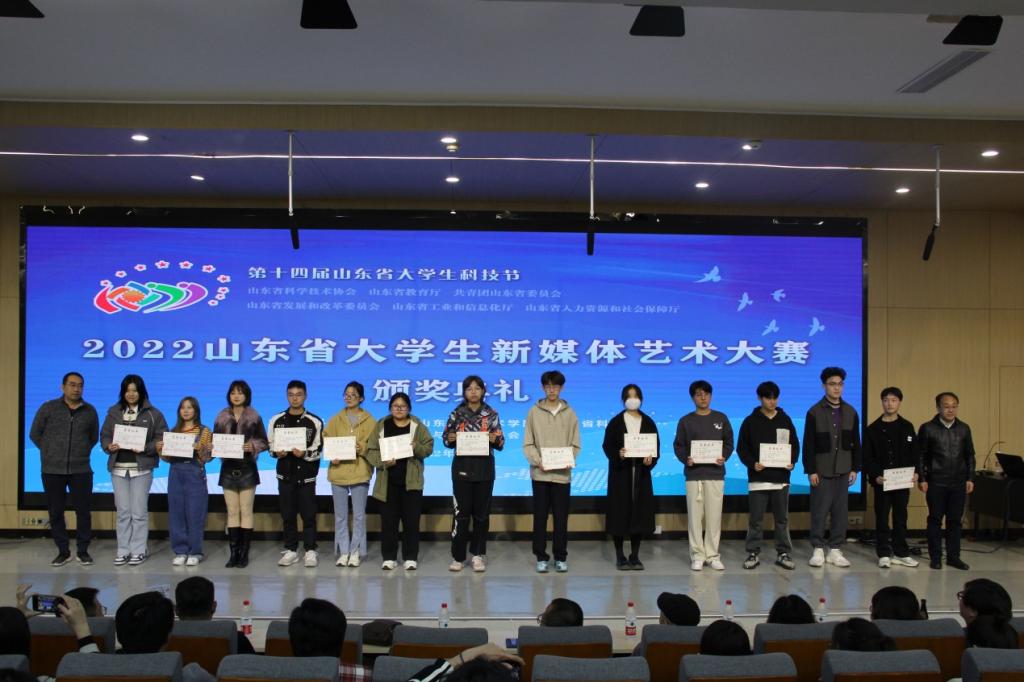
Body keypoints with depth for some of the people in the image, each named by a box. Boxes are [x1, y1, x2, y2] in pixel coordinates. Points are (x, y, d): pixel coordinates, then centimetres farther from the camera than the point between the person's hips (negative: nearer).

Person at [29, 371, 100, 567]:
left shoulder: (90, 411, 5)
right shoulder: (48, 408, -1)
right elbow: (35, 434, 8)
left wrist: (81, 452, 11)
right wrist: (51, 452, 9)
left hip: (81, 470, 1)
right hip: (53, 470, -1)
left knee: (83, 511, 2)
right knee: (56, 512, 5)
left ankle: (82, 551, 13)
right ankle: (63, 551, 17)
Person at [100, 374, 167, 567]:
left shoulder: (152, 414, 0)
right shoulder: (114, 412, 10)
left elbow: (162, 439, -3)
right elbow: (104, 435, 11)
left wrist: (145, 448, -18)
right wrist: (109, 446, -10)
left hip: (141, 468, -3)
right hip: (118, 468, 3)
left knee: (139, 512, 0)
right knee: (123, 512, 7)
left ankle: (138, 551, 8)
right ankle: (123, 551, 15)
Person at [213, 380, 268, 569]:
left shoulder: (254, 417, -2)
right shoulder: (222, 417, 5)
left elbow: (263, 441, 0)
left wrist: (253, 446, -18)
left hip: (247, 468, -2)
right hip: (228, 468, 2)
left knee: (246, 512, 2)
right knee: (232, 512, 6)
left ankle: (244, 553, 7)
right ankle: (234, 553, 10)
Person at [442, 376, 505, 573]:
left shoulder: (491, 414, 3)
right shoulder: (456, 413, 3)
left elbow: (500, 443, 3)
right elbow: (446, 438, 6)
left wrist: (494, 439, -18)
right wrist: (450, 439, -15)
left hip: (484, 470, 1)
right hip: (462, 469, 0)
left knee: (481, 512, 6)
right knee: (461, 513, -1)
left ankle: (478, 555, 16)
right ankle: (458, 556, 6)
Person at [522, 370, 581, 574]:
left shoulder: (570, 414, 6)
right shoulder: (534, 412, 3)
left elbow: (575, 445, 6)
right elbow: (528, 444, 1)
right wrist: (537, 461, -15)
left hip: (562, 473, 1)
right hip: (540, 473, 0)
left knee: (561, 517, 5)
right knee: (540, 517, 4)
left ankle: (560, 557, 15)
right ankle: (541, 557, 13)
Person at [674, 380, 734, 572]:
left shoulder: (721, 418, 9)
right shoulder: (685, 421, 6)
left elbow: (729, 442, 9)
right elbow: (678, 445, 5)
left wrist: (724, 457, -9)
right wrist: (685, 459, -14)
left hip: (715, 474, 1)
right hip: (693, 474, 0)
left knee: (714, 515, 0)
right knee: (695, 515, -1)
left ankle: (713, 555, 9)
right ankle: (697, 555, 6)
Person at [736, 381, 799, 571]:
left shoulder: (785, 420, 8)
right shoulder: (751, 421, 1)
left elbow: (795, 444, 12)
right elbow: (742, 448, 1)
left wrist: (792, 462, -6)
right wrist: (752, 464, -14)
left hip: (781, 477, 2)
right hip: (758, 478, -2)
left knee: (782, 518, 7)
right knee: (755, 518, 2)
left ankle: (783, 553, 16)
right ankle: (753, 553, 11)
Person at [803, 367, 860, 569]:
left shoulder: (850, 412, 7)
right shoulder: (815, 412, -4)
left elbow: (855, 443, 10)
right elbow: (808, 444, -6)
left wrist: (855, 468, 4)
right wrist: (810, 470, -10)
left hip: (842, 470, 4)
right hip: (821, 470, -3)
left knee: (840, 511, 6)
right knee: (819, 511, 0)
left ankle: (835, 550, 15)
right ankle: (818, 549, 9)